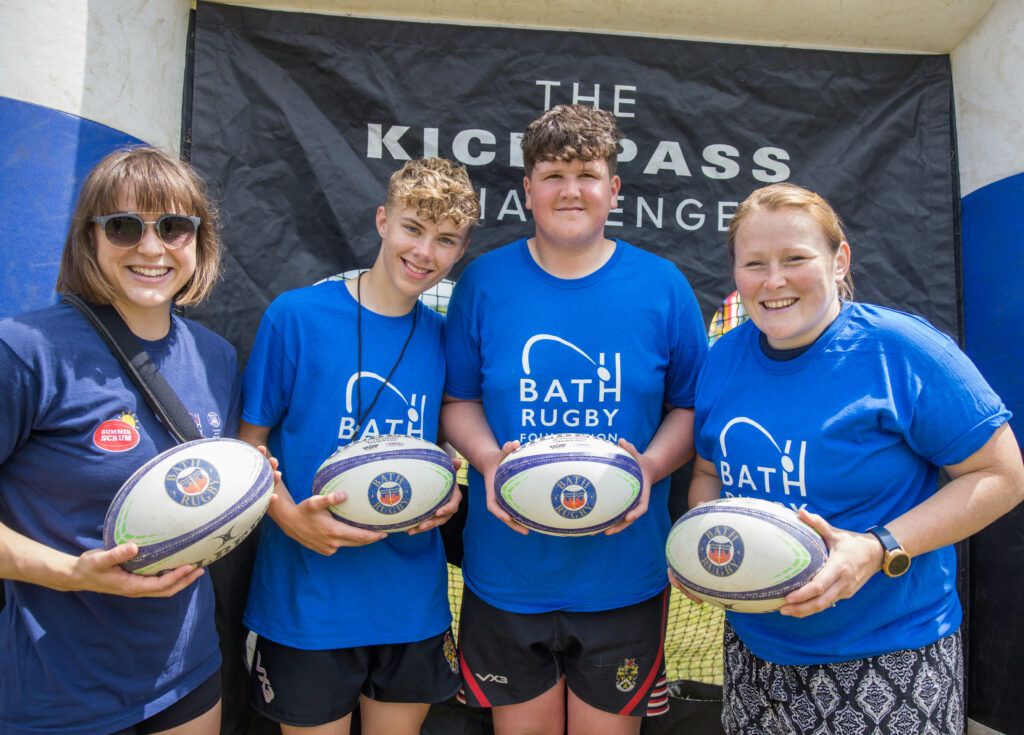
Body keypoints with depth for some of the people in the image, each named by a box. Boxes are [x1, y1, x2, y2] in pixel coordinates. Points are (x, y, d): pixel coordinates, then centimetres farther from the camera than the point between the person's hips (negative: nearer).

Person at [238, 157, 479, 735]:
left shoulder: (445, 337, 2)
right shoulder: (296, 316, -9)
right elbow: (250, 441, -4)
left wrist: (449, 494, -6)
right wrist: (291, 516, -19)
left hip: (413, 601, 4)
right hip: (307, 599, -3)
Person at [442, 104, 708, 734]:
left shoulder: (661, 286, -2)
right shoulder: (484, 281, -1)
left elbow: (692, 407, 4)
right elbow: (457, 400, 5)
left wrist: (650, 467, -15)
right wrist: (489, 459, -15)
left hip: (624, 575, 0)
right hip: (507, 571, 1)